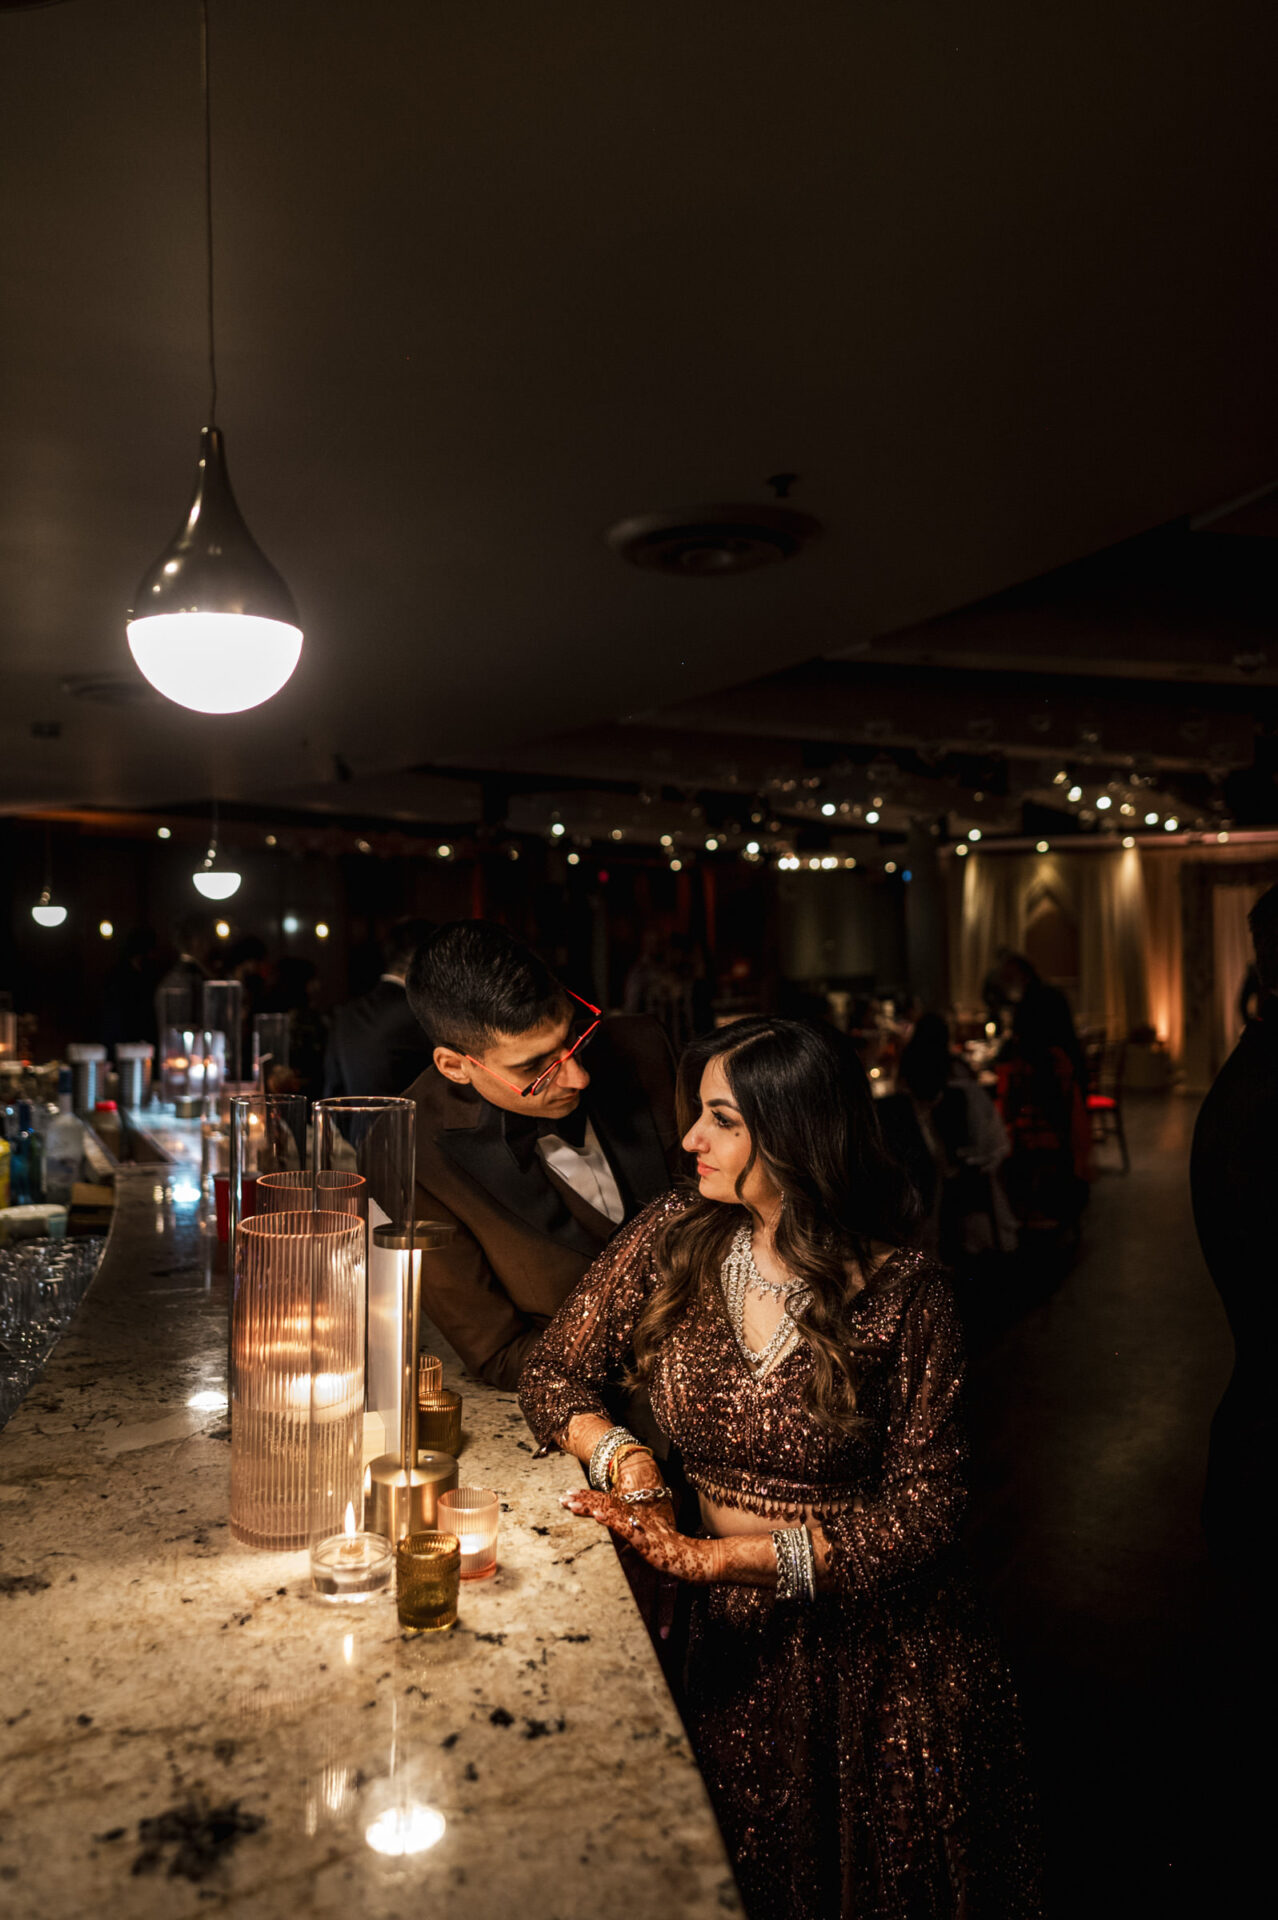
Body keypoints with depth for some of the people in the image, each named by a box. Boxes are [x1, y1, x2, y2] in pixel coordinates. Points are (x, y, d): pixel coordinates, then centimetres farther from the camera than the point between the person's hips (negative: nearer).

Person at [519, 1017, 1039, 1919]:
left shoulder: (903, 1292, -15)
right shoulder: (674, 1236, -6)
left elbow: (925, 1506, -15)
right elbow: (555, 1376, 2)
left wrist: (722, 1557, -21)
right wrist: (626, 1459, -19)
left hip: (872, 1641, -2)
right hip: (725, 1635, 2)